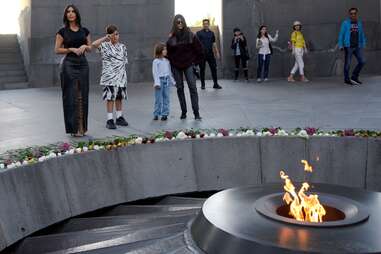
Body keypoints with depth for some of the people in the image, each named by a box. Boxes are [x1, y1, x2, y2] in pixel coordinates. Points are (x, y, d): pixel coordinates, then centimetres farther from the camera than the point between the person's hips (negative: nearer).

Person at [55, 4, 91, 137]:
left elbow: (90, 48, 13)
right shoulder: (62, 31, 0)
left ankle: (82, 126, 13)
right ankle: (73, 127, 1)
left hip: (83, 64, 4)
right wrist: (71, 49, -14)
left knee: (82, 96, 4)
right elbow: (57, 50, -1)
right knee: (71, 96, -4)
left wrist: (84, 46, -8)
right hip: (69, 65, -3)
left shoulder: (84, 30, 9)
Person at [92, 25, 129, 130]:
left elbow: (124, 61, 13)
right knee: (110, 97, -3)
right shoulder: (104, 46, -2)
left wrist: (123, 74, 8)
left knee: (119, 97, 11)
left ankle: (119, 117, 21)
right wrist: (105, 38, -15)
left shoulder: (122, 46, 10)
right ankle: (110, 120, 1)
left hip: (121, 76, 4)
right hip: (109, 77, -4)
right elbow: (94, 44, -22)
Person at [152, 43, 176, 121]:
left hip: (167, 80, 5)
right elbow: (155, 72, -8)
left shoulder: (167, 61, 12)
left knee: (166, 98, 5)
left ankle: (164, 114, 10)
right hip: (160, 80, -5)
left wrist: (173, 81, 17)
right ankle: (156, 114, 8)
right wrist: (157, 82, -17)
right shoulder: (156, 61, -4)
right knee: (158, 99, -1)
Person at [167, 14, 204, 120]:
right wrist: (171, 63, 3)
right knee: (180, 88, 7)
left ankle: (196, 113, -7)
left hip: (188, 65, -2)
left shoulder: (190, 35, -3)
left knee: (193, 88, -8)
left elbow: (199, 48, 1)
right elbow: (168, 52, 7)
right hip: (176, 66, 2)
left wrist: (196, 62, 0)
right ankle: (183, 112, 16)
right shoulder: (171, 37, 1)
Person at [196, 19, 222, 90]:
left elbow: (214, 43, 17)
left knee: (214, 68, -1)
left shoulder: (211, 33, 13)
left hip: (210, 53, 3)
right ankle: (203, 84, 12)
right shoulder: (199, 33, 2)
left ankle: (215, 84, 5)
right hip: (202, 54, -3)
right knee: (202, 69, 2)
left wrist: (217, 52, 12)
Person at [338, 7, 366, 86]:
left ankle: (354, 77, 16)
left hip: (357, 46, 5)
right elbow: (341, 34, -3)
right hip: (348, 46, -5)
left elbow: (362, 35, 15)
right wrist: (341, 45, -8)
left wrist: (363, 45, 13)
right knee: (348, 63, 0)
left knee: (362, 61, 1)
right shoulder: (345, 23, -4)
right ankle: (346, 79, 14)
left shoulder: (359, 23, 9)